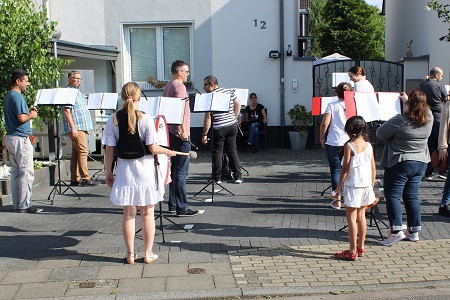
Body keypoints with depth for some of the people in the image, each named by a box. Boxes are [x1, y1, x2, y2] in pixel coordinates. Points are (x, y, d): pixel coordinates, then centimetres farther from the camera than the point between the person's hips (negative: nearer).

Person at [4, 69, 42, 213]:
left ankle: (17, 204, 16)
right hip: (20, 138, -10)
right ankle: (24, 205, -4)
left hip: (10, 137, 10)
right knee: (26, 172, -6)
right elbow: (21, 118, -23)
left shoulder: (8, 96, 16)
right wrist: (31, 115, -5)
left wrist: (28, 111, 13)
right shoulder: (18, 96, -14)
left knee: (15, 172, 12)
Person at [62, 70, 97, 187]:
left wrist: (86, 127, 23)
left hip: (81, 127, 10)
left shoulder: (78, 92, 20)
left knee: (76, 153, 10)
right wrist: (73, 127, -22)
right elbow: (67, 111, -17)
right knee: (83, 151, -12)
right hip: (76, 127, -10)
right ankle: (85, 178, -11)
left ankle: (74, 179, 13)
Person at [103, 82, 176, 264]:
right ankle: (148, 254, 17)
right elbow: (153, 148, -13)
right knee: (147, 213, 10)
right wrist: (168, 152, 6)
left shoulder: (113, 119, -4)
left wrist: (108, 172, 7)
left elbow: (109, 150, -2)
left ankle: (130, 254, 19)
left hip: (124, 172, 2)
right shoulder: (145, 119, -11)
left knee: (129, 214, 12)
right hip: (145, 172, -2)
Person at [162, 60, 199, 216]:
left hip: (172, 132, 10)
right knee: (181, 171, -6)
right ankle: (181, 208, -3)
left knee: (175, 169, 14)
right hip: (180, 133, -10)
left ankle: (173, 205, 19)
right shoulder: (179, 86, -12)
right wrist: (184, 130, -23)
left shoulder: (168, 86, 17)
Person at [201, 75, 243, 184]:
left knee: (217, 152, 5)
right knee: (232, 150, 12)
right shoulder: (229, 91, 6)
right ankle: (238, 176, 12)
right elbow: (238, 104, 10)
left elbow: (208, 118, -13)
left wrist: (204, 134, -8)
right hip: (232, 126, 6)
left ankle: (217, 178, 8)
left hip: (219, 128, -6)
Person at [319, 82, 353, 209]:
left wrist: (322, 138, 1)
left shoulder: (332, 106, -2)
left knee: (335, 171, 6)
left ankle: (337, 200, 5)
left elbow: (325, 123, -11)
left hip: (334, 143, -2)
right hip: (351, 143, 2)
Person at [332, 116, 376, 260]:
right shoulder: (368, 145, 3)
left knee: (351, 218, 0)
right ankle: (361, 247, 25)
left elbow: (345, 169, -13)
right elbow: (373, 169, 6)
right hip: (366, 186, 6)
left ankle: (352, 252, 2)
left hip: (353, 186, -6)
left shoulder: (349, 146, -13)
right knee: (361, 215, 16)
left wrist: (338, 188, -5)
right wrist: (371, 187, 17)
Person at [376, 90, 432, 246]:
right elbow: (424, 108, 22)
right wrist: (407, 100, 34)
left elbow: (380, 134, -12)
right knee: (412, 196, 13)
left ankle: (396, 230, -6)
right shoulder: (429, 118, -2)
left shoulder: (400, 120, -22)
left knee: (393, 195, 0)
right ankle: (414, 231, 18)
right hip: (421, 163, 7)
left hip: (400, 163, -6)